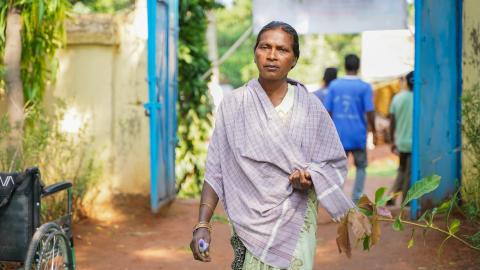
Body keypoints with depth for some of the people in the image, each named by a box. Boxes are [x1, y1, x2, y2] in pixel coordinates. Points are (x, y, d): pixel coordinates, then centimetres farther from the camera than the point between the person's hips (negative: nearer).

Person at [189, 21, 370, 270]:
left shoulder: (311, 107, 0)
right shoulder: (233, 105, -1)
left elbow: (334, 164, 5)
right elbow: (215, 170, -2)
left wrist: (309, 180, -16)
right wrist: (202, 225, -9)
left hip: (296, 224, 0)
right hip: (251, 220, 0)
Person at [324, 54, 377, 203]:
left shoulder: (334, 85, 1)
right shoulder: (364, 87, -6)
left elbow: (328, 111, 1)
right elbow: (369, 112, -10)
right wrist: (374, 131, 3)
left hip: (339, 135, 2)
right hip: (358, 135, -2)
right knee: (361, 167, 16)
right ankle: (356, 198, 10)